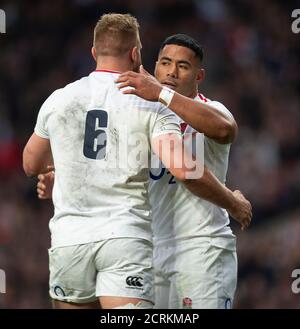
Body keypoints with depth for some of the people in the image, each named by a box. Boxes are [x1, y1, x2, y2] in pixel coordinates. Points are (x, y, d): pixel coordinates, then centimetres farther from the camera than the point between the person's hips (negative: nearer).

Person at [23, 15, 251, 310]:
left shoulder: (58, 100, 7)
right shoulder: (152, 105, -1)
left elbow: (31, 165, 23)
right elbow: (184, 170, -13)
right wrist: (233, 204, 2)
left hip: (69, 238, 3)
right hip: (128, 238, -3)